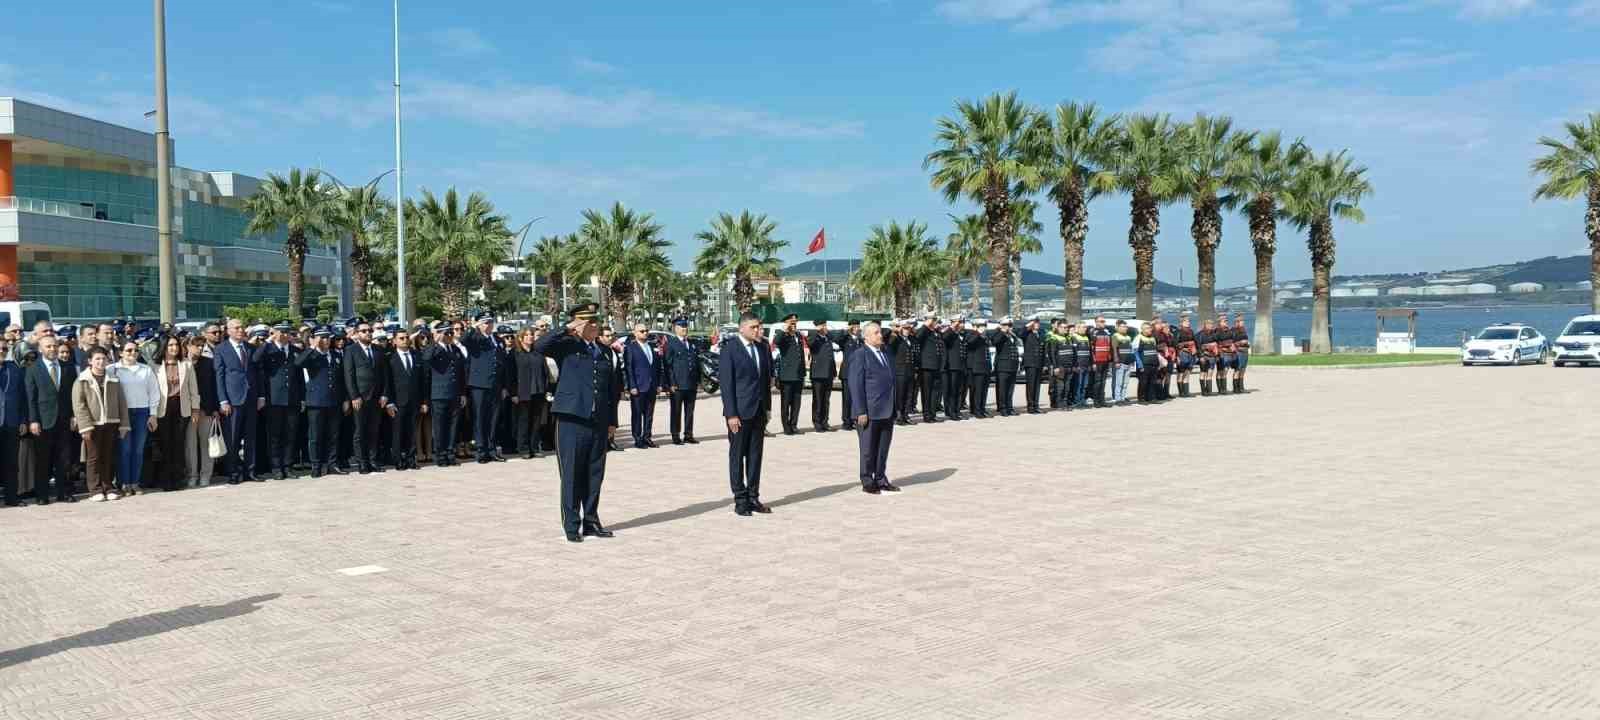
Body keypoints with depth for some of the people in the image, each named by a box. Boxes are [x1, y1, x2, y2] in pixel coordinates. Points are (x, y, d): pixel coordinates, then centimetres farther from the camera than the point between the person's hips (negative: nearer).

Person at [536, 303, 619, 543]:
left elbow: (612, 390, 19)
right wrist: (568, 329, -16)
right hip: (571, 421, -5)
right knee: (572, 475, 0)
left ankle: (590, 521, 20)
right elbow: (540, 346, -17)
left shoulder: (603, 353, 15)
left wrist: (612, 420, 15)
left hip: (599, 423, 5)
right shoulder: (567, 346, 2)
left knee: (595, 475, 9)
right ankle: (571, 525, 8)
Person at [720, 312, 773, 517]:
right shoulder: (730, 350, -8)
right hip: (740, 411, -6)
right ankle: (740, 500, 9)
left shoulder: (762, 348, 10)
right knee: (737, 455, 3)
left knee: (755, 455, 9)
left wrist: (767, 408, 9)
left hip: (759, 410, 6)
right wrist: (731, 414, -15)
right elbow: (726, 384, -11)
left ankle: (753, 497, 17)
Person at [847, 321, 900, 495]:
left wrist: (894, 408, 15)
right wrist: (861, 411, -17)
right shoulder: (860, 355, -8)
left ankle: (881, 480, 22)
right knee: (868, 449, 3)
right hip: (869, 412, -7)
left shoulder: (885, 354, 16)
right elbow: (856, 385, -12)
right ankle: (868, 482, 12)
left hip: (887, 412, 7)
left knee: (883, 449, 13)